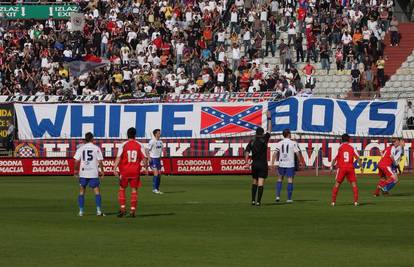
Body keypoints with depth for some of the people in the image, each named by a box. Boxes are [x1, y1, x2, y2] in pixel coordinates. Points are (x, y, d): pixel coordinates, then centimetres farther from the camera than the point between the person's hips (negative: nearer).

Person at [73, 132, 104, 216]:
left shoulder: (81, 148, 3)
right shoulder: (96, 148, -2)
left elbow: (76, 161, 0)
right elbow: (100, 161, -5)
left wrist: (76, 170, 12)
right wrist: (102, 171, 5)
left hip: (83, 173, 2)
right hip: (94, 173, -2)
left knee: (81, 191, 11)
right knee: (97, 191, 4)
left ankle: (81, 211, 8)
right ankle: (98, 210, -5)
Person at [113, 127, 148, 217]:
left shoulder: (123, 145, -4)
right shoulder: (140, 145, -1)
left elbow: (118, 158, -12)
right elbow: (144, 158, -2)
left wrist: (115, 169, -16)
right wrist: (146, 167, 14)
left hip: (124, 171, -1)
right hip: (135, 171, 1)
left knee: (122, 189, 13)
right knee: (134, 190, 7)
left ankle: (122, 208, 3)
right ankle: (133, 210, 4)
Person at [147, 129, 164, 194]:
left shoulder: (160, 142, 10)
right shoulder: (152, 141, -12)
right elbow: (147, 150, -13)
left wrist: (160, 157, 15)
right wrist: (149, 158, -20)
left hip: (158, 159, 7)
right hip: (153, 159, -7)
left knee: (159, 174, 6)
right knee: (156, 173, -14)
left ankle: (157, 189, 13)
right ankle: (154, 189, -8)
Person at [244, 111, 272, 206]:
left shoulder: (252, 142, 2)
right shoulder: (264, 140, -6)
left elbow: (247, 152, -6)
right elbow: (269, 130, 3)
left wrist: (246, 163, -8)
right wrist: (269, 119, 11)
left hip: (254, 164, 3)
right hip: (263, 165, -3)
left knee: (254, 183, 15)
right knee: (260, 183, -5)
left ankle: (253, 200, 10)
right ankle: (258, 201, -11)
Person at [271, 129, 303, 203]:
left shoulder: (279, 143, 3)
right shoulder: (293, 143, -5)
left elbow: (275, 153, -3)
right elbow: (297, 153, -8)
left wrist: (272, 163, -3)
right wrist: (300, 161, 4)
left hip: (281, 164, 3)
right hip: (290, 164, -3)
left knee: (280, 179, 18)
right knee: (290, 180, 2)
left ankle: (277, 196, 9)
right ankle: (289, 198, 1)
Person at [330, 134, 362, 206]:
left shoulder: (339, 148, 0)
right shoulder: (352, 148, 4)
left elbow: (334, 158, -4)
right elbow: (358, 158, 1)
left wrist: (332, 167, 3)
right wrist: (361, 166, 6)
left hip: (341, 168, -1)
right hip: (350, 168, 1)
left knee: (337, 184, 8)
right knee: (354, 184, 7)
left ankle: (333, 201, 5)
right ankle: (355, 201, -1)